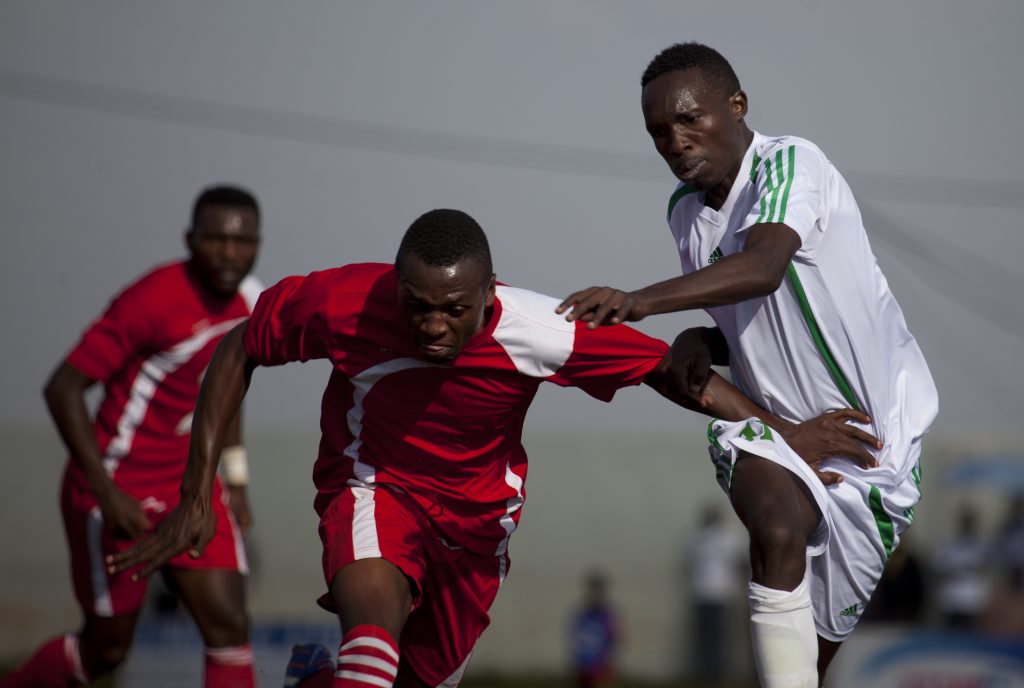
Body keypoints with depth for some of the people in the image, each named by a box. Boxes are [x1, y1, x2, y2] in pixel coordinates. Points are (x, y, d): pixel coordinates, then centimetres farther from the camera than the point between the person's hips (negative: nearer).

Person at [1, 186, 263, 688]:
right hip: (118, 490, -6)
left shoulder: (251, 299, 0)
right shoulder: (154, 299, -23)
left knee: (228, 626, -8)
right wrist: (107, 495, -25)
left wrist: (236, 480, 18)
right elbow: (63, 388, -22)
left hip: (187, 486, 6)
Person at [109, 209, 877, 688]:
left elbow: (665, 367, -18)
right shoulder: (343, 303, -29)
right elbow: (238, 351, -13)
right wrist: (197, 496, -14)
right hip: (373, 484, -2)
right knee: (375, 609, -34)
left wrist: (780, 433, -20)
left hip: (476, 510, 2)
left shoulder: (536, 333, -30)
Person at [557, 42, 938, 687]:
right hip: (775, 422, 4)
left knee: (822, 635, 2)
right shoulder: (685, 211, 4)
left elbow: (762, 267, -39)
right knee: (778, 531, -30)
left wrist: (639, 301, -50)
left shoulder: (791, 164, -18)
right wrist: (702, 344, -9)